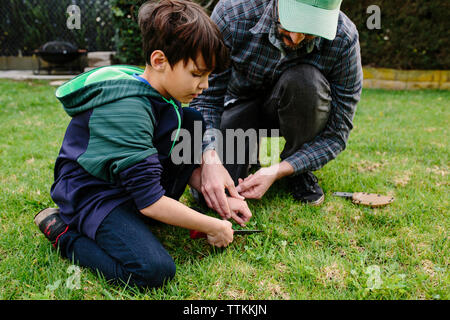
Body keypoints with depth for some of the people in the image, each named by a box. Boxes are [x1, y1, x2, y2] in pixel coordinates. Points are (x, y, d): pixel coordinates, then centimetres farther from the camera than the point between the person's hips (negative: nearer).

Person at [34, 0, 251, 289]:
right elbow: (149, 200, -28)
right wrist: (213, 227, -18)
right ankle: (62, 230, -5)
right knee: (154, 269, -30)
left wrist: (221, 200, -1)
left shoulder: (164, 96, 1)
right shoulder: (126, 109, -28)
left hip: (138, 181, 9)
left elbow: (189, 162, 11)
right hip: (94, 193, -8)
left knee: (197, 124, 2)